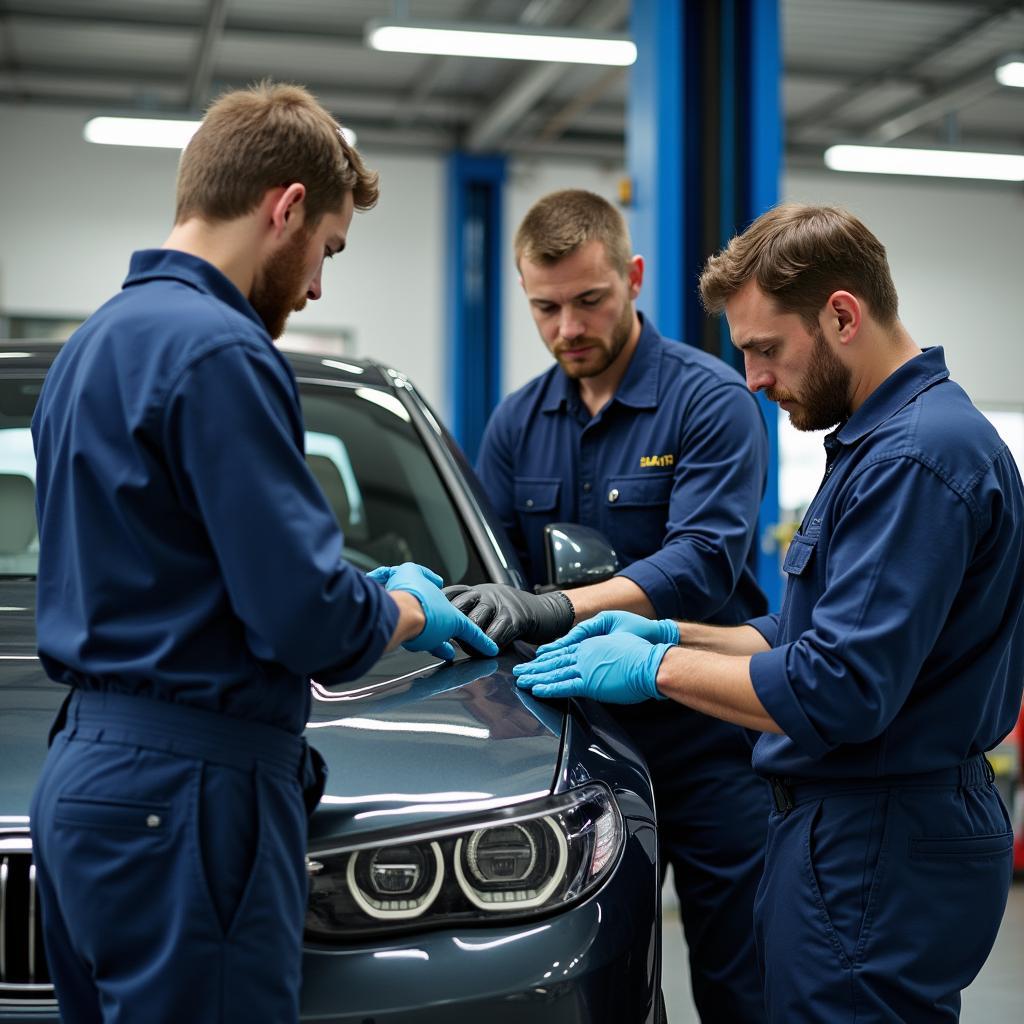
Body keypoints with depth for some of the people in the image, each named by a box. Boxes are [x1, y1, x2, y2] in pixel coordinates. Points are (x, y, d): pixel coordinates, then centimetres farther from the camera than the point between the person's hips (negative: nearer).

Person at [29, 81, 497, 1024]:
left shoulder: (96, 344, 16)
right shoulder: (221, 351, -16)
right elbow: (309, 619, -21)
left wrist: (364, 594, 18)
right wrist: (410, 609, 1)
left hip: (86, 770, 10)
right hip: (187, 786, -10)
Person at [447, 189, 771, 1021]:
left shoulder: (709, 400, -9)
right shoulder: (518, 423, 9)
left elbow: (702, 562, -21)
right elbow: (490, 568, 11)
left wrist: (556, 608, -33)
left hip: (705, 738, -4)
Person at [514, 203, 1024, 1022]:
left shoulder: (919, 455, -21)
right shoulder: (884, 436, 15)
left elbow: (840, 692, -26)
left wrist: (656, 668, -15)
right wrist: (676, 637, 8)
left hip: (880, 854, -10)